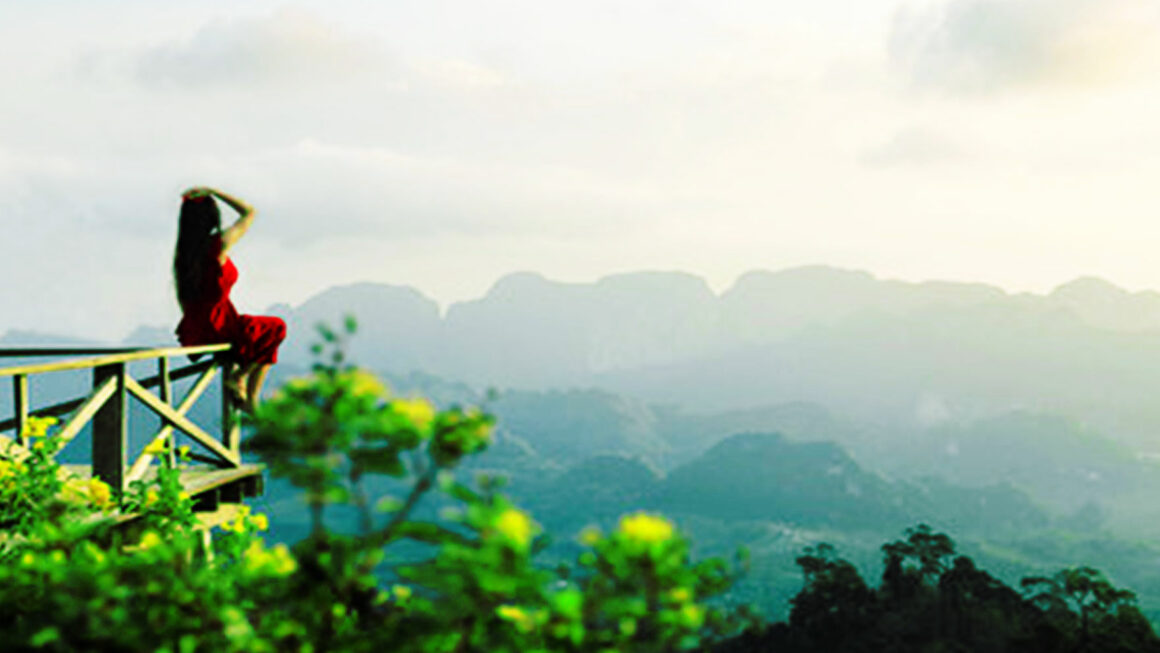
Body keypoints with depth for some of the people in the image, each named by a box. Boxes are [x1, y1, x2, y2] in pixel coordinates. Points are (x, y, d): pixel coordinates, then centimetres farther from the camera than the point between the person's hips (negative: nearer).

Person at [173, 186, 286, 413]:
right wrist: (213, 192, -2)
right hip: (217, 329, -7)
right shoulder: (219, 244, -16)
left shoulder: (182, 251, 3)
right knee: (276, 328, 17)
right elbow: (249, 211, -2)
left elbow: (183, 299, 11)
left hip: (191, 333, 7)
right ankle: (244, 389, 9)